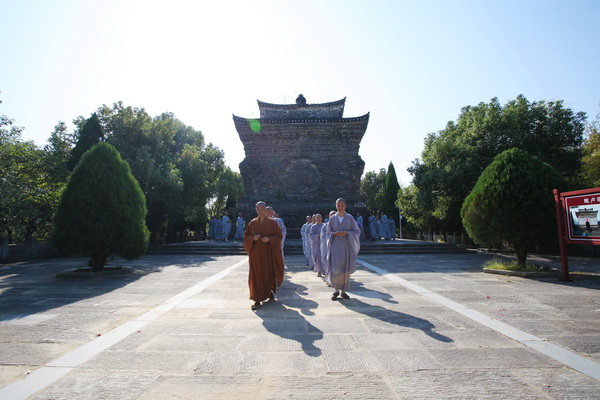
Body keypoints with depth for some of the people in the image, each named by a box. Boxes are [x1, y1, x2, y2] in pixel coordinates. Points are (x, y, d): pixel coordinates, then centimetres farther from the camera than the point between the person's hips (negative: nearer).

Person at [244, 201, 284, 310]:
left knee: (269, 274, 6)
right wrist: (253, 238, -13)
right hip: (256, 253, 1)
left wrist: (269, 239, -18)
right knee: (256, 275, -3)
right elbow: (246, 236, 8)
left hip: (268, 252, -1)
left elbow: (278, 236, -1)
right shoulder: (252, 223, 6)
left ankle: (270, 292, 33)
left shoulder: (272, 222, 1)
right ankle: (257, 300, 2)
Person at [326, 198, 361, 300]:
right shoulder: (332, 219, 4)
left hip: (347, 246, 0)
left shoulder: (350, 218, 2)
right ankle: (336, 290, 11)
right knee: (335, 269, -7)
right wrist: (335, 233, -13)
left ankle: (343, 291, 17)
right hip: (335, 246, 0)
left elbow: (357, 231, 3)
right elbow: (328, 232, 8)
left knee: (345, 269, 3)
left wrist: (347, 232, -14)